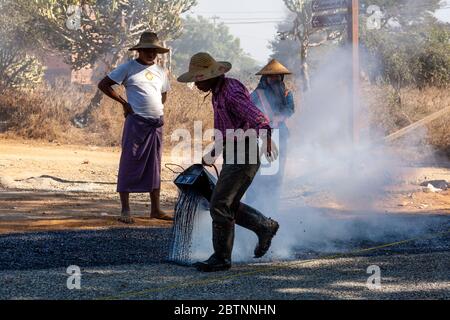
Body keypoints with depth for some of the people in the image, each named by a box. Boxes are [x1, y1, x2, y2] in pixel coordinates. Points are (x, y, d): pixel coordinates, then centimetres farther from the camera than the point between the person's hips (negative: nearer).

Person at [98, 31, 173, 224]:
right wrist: (124, 103, -5)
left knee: (154, 167, 9)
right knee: (129, 165, -3)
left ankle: (155, 209, 16)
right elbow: (103, 85, -1)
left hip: (157, 123, 6)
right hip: (136, 123, -6)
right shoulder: (129, 68, -2)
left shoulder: (161, 72, 13)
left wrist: (156, 109, 12)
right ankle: (125, 210, 1)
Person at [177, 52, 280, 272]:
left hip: (243, 157, -10)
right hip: (232, 156, 10)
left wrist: (266, 137, -52)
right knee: (229, 206, 15)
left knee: (219, 205, -8)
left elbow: (258, 118, -34)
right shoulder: (219, 92, 12)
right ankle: (265, 227, 29)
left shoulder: (233, 92, -20)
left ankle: (221, 258, 1)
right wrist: (213, 153, 35)